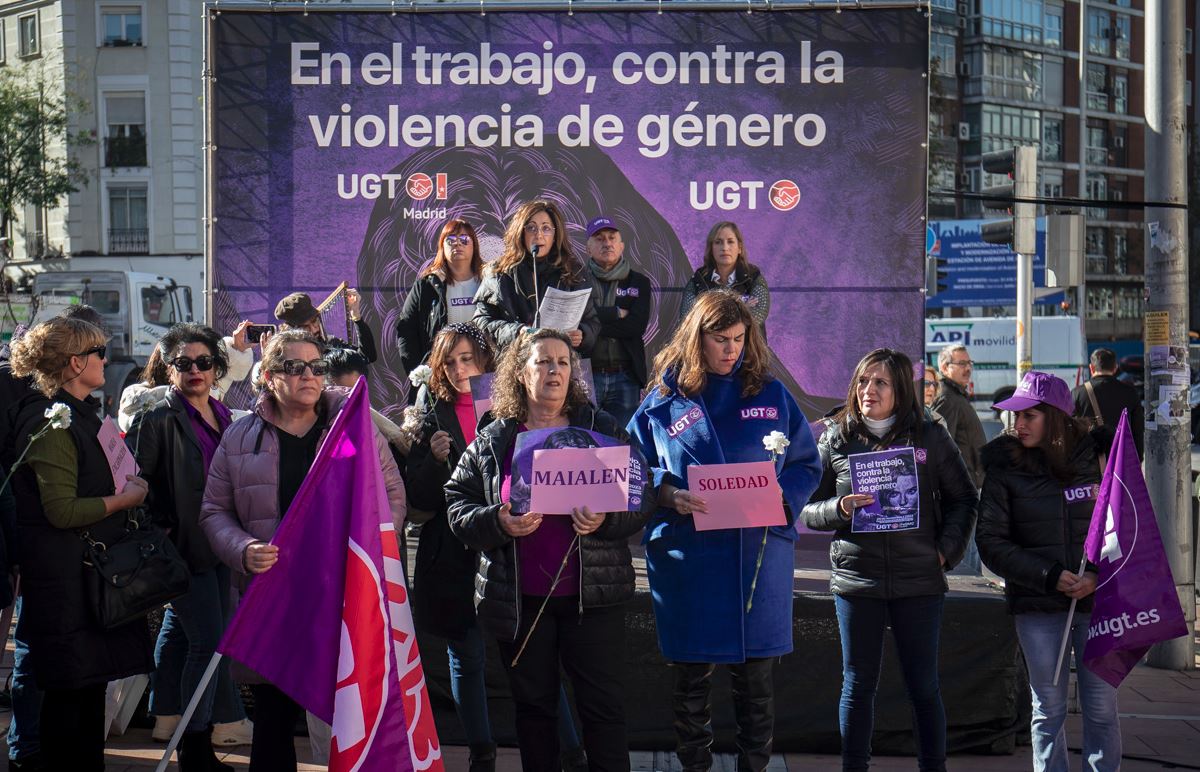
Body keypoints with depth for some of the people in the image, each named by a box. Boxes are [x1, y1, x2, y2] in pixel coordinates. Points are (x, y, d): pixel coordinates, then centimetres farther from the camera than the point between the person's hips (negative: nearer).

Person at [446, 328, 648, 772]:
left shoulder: (603, 430, 4)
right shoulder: (491, 441, 6)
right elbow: (457, 506, 4)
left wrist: (605, 520, -18)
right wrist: (498, 523, -15)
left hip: (591, 595, -1)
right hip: (519, 599, 1)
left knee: (603, 706, 2)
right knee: (533, 706, 12)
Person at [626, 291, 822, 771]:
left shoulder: (771, 395, 8)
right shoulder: (664, 397, 4)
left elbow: (807, 466, 10)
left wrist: (781, 496, -9)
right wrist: (669, 496, -15)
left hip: (759, 555, 1)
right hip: (686, 556, -1)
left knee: (755, 678, 7)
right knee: (690, 678, 8)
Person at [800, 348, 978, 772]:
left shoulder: (929, 436, 2)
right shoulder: (836, 438, 3)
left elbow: (962, 497, 9)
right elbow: (808, 510, 6)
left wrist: (947, 549, -3)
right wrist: (839, 509, -14)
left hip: (919, 580, 0)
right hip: (856, 578, 1)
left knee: (924, 686, 7)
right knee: (858, 685, 7)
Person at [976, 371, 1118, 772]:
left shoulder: (1094, 458, 2)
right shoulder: (1004, 468, -1)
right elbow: (991, 541, -3)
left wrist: (1098, 574, -10)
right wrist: (1049, 576, -12)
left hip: (1097, 599, 1)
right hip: (1037, 604, -1)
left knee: (1101, 704, 3)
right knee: (1048, 708, 6)